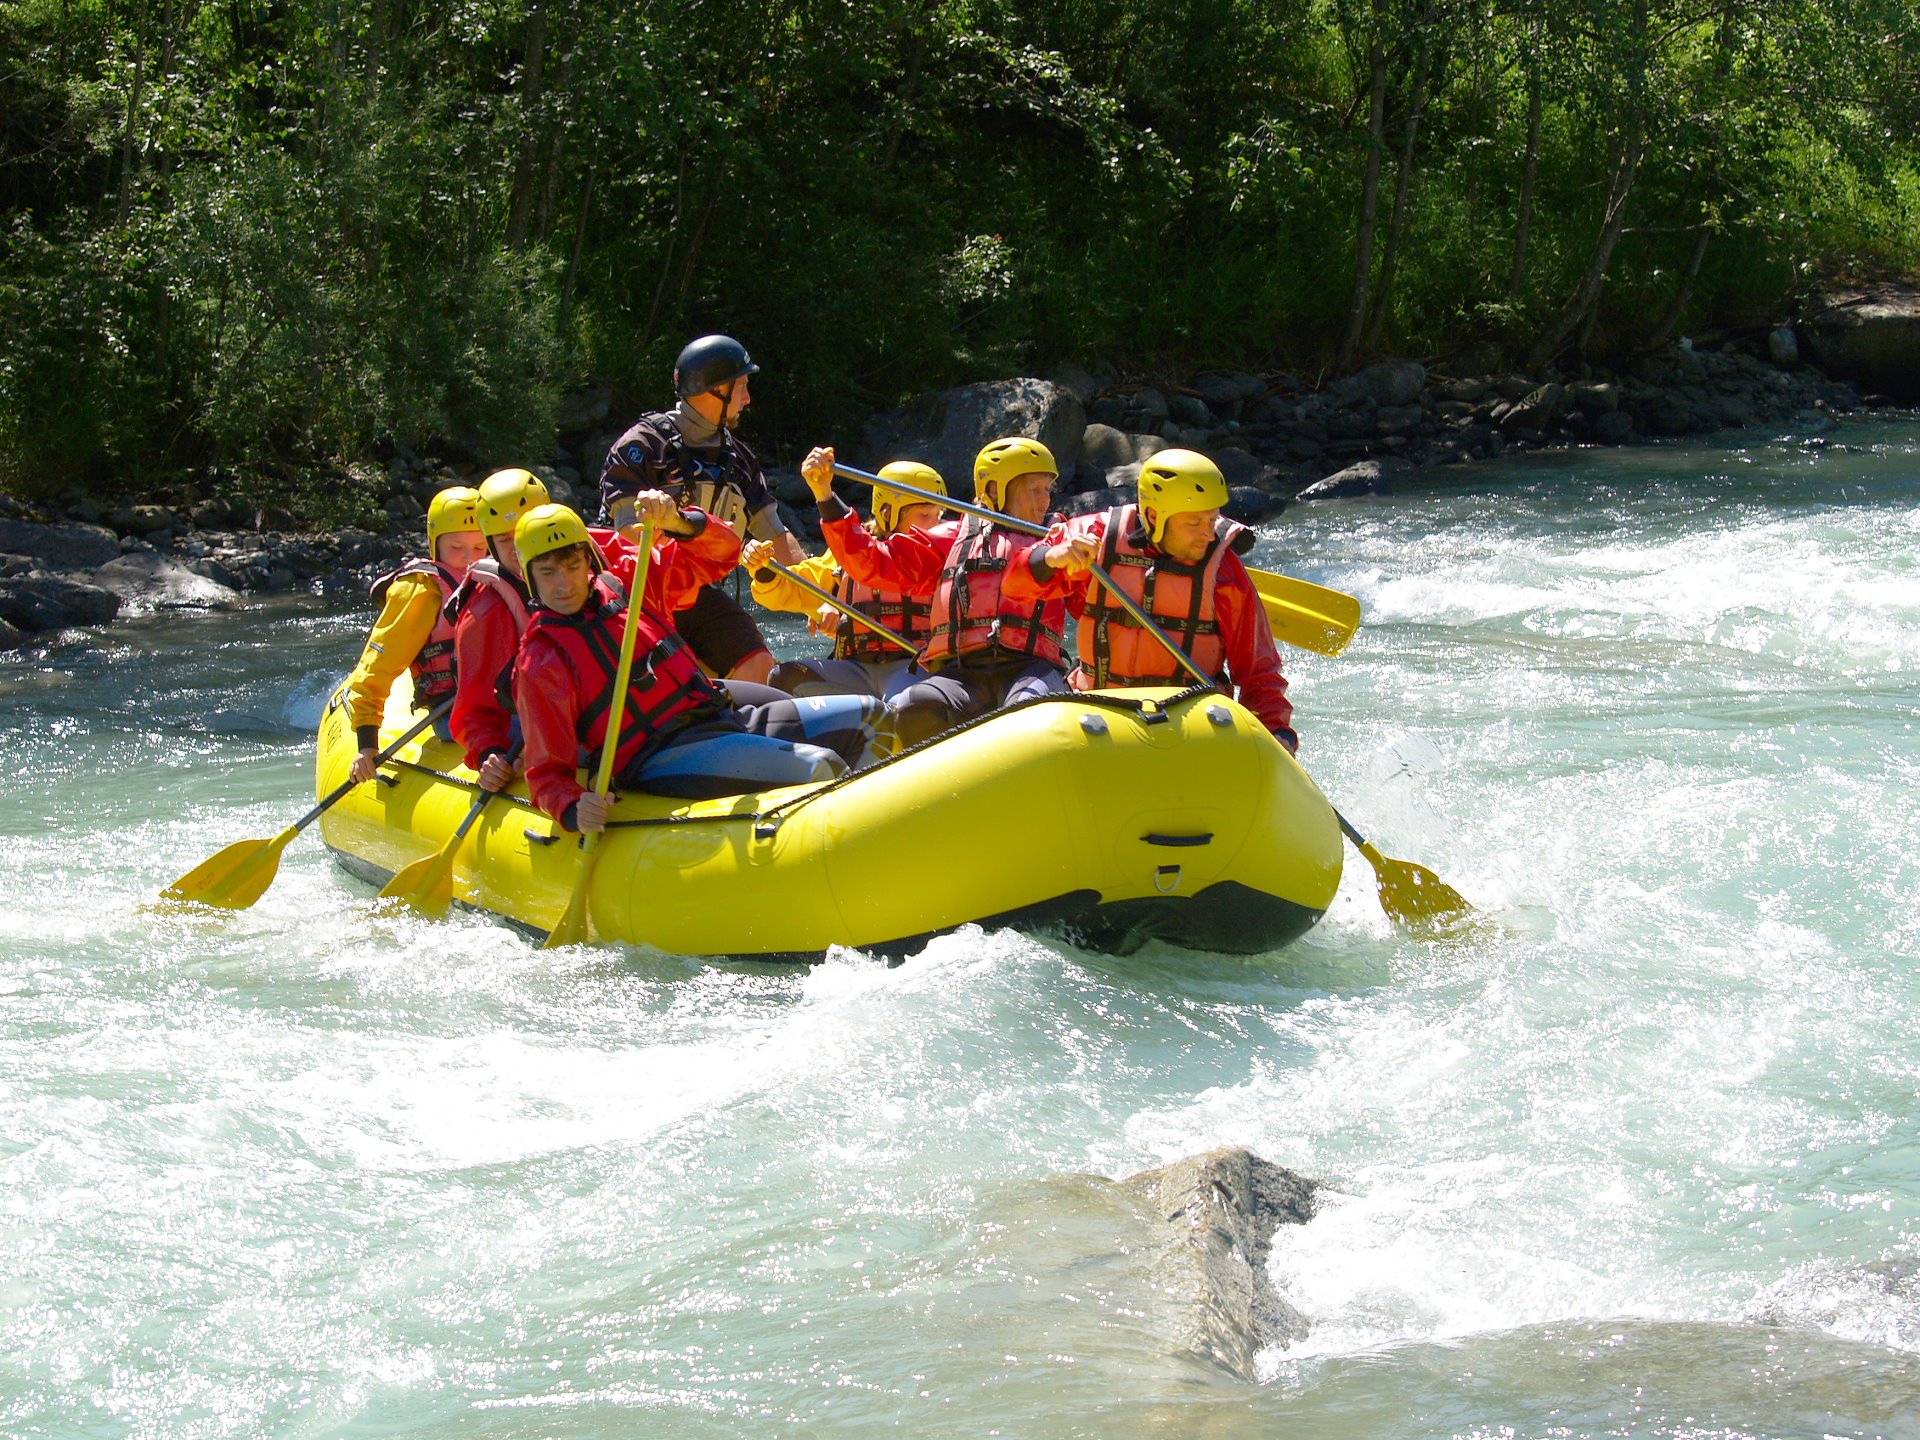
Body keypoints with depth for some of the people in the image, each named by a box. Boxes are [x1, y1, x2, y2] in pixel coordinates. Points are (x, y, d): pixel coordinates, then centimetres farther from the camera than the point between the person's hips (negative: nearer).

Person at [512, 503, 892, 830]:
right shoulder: (540, 664, -6)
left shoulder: (630, 585, 11)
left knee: (867, 716, 5)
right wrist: (573, 810, -30)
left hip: (722, 720, 8)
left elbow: (720, 551, 13)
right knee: (817, 768, -27)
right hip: (659, 765, -8)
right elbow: (547, 772, -8)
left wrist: (678, 523, -9)